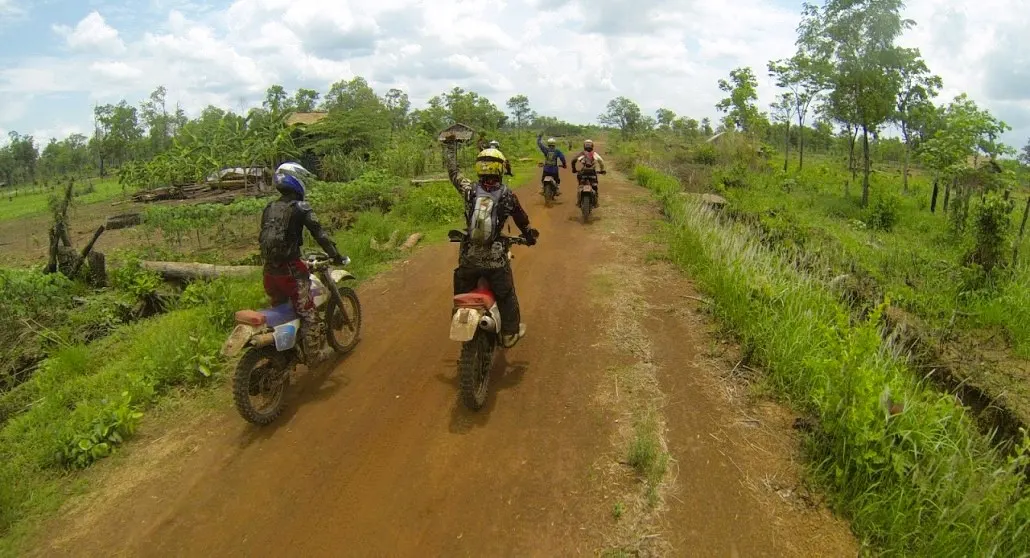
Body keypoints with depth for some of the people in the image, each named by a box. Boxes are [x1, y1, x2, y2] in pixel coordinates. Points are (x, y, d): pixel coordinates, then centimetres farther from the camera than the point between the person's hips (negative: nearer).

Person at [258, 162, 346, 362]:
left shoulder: (269, 208, 12)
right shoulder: (300, 207, -9)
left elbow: (263, 237, 20)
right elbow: (318, 232, -15)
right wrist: (335, 254, -9)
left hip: (269, 269, 7)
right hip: (290, 269, -7)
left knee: (279, 308, 23)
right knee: (307, 311, 4)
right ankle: (314, 351, 10)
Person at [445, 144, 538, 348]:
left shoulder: (469, 189, -6)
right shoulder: (507, 195, -8)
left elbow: (453, 172, 12)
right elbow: (521, 219, 7)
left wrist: (450, 150, 29)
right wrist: (530, 235, 26)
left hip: (468, 257, 2)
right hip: (495, 258, -2)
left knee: (462, 294, 23)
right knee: (506, 295, 17)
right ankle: (510, 333, 27)